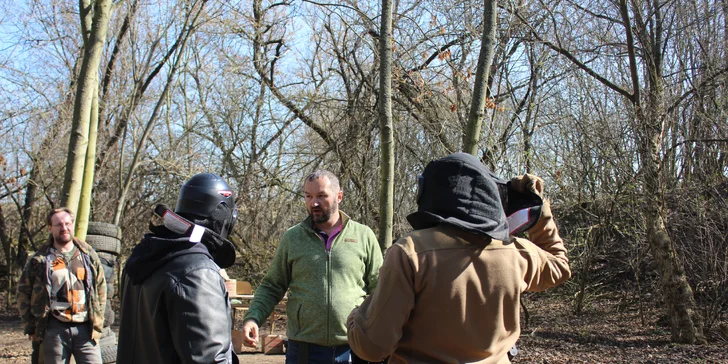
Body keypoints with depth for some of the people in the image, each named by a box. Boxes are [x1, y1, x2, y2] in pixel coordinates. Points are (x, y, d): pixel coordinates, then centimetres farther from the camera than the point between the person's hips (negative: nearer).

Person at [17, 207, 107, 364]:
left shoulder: (88, 255, 9)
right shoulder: (39, 260, 2)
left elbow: (101, 289, 13)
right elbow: (24, 294, 5)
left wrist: (97, 322, 7)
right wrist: (31, 328, 1)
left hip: (85, 329, 1)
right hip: (54, 330, -1)